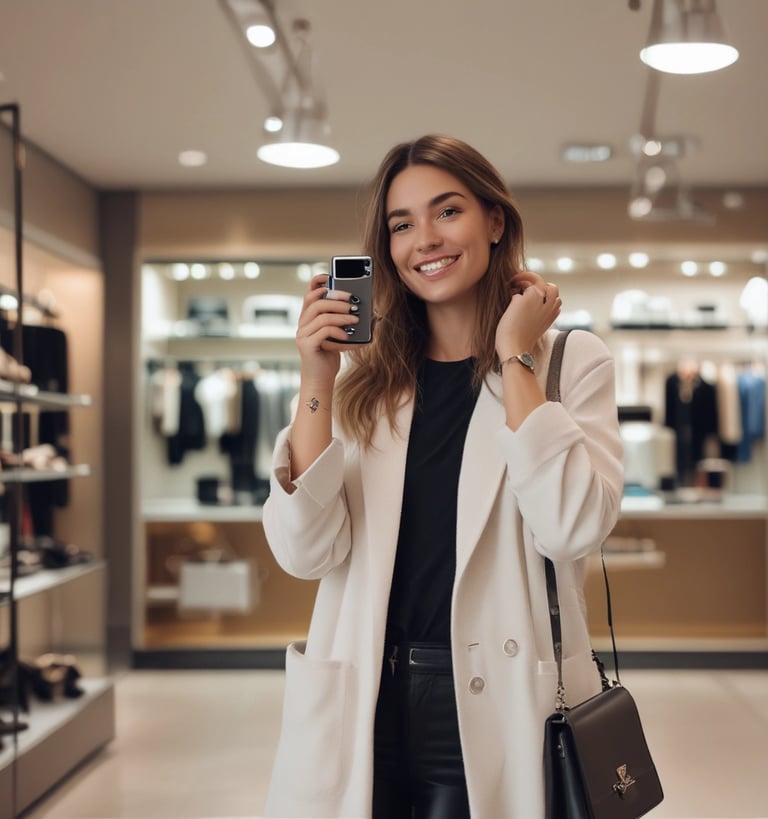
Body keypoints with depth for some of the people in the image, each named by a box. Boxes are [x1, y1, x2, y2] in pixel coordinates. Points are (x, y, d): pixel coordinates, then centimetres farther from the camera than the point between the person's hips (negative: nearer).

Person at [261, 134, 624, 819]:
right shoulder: (364, 380, 4)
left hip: (493, 708, -2)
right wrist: (317, 383, -12)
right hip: (362, 706, 2)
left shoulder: (571, 362, -1)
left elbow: (572, 529, -17)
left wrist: (515, 358, -12)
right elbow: (305, 552, -5)